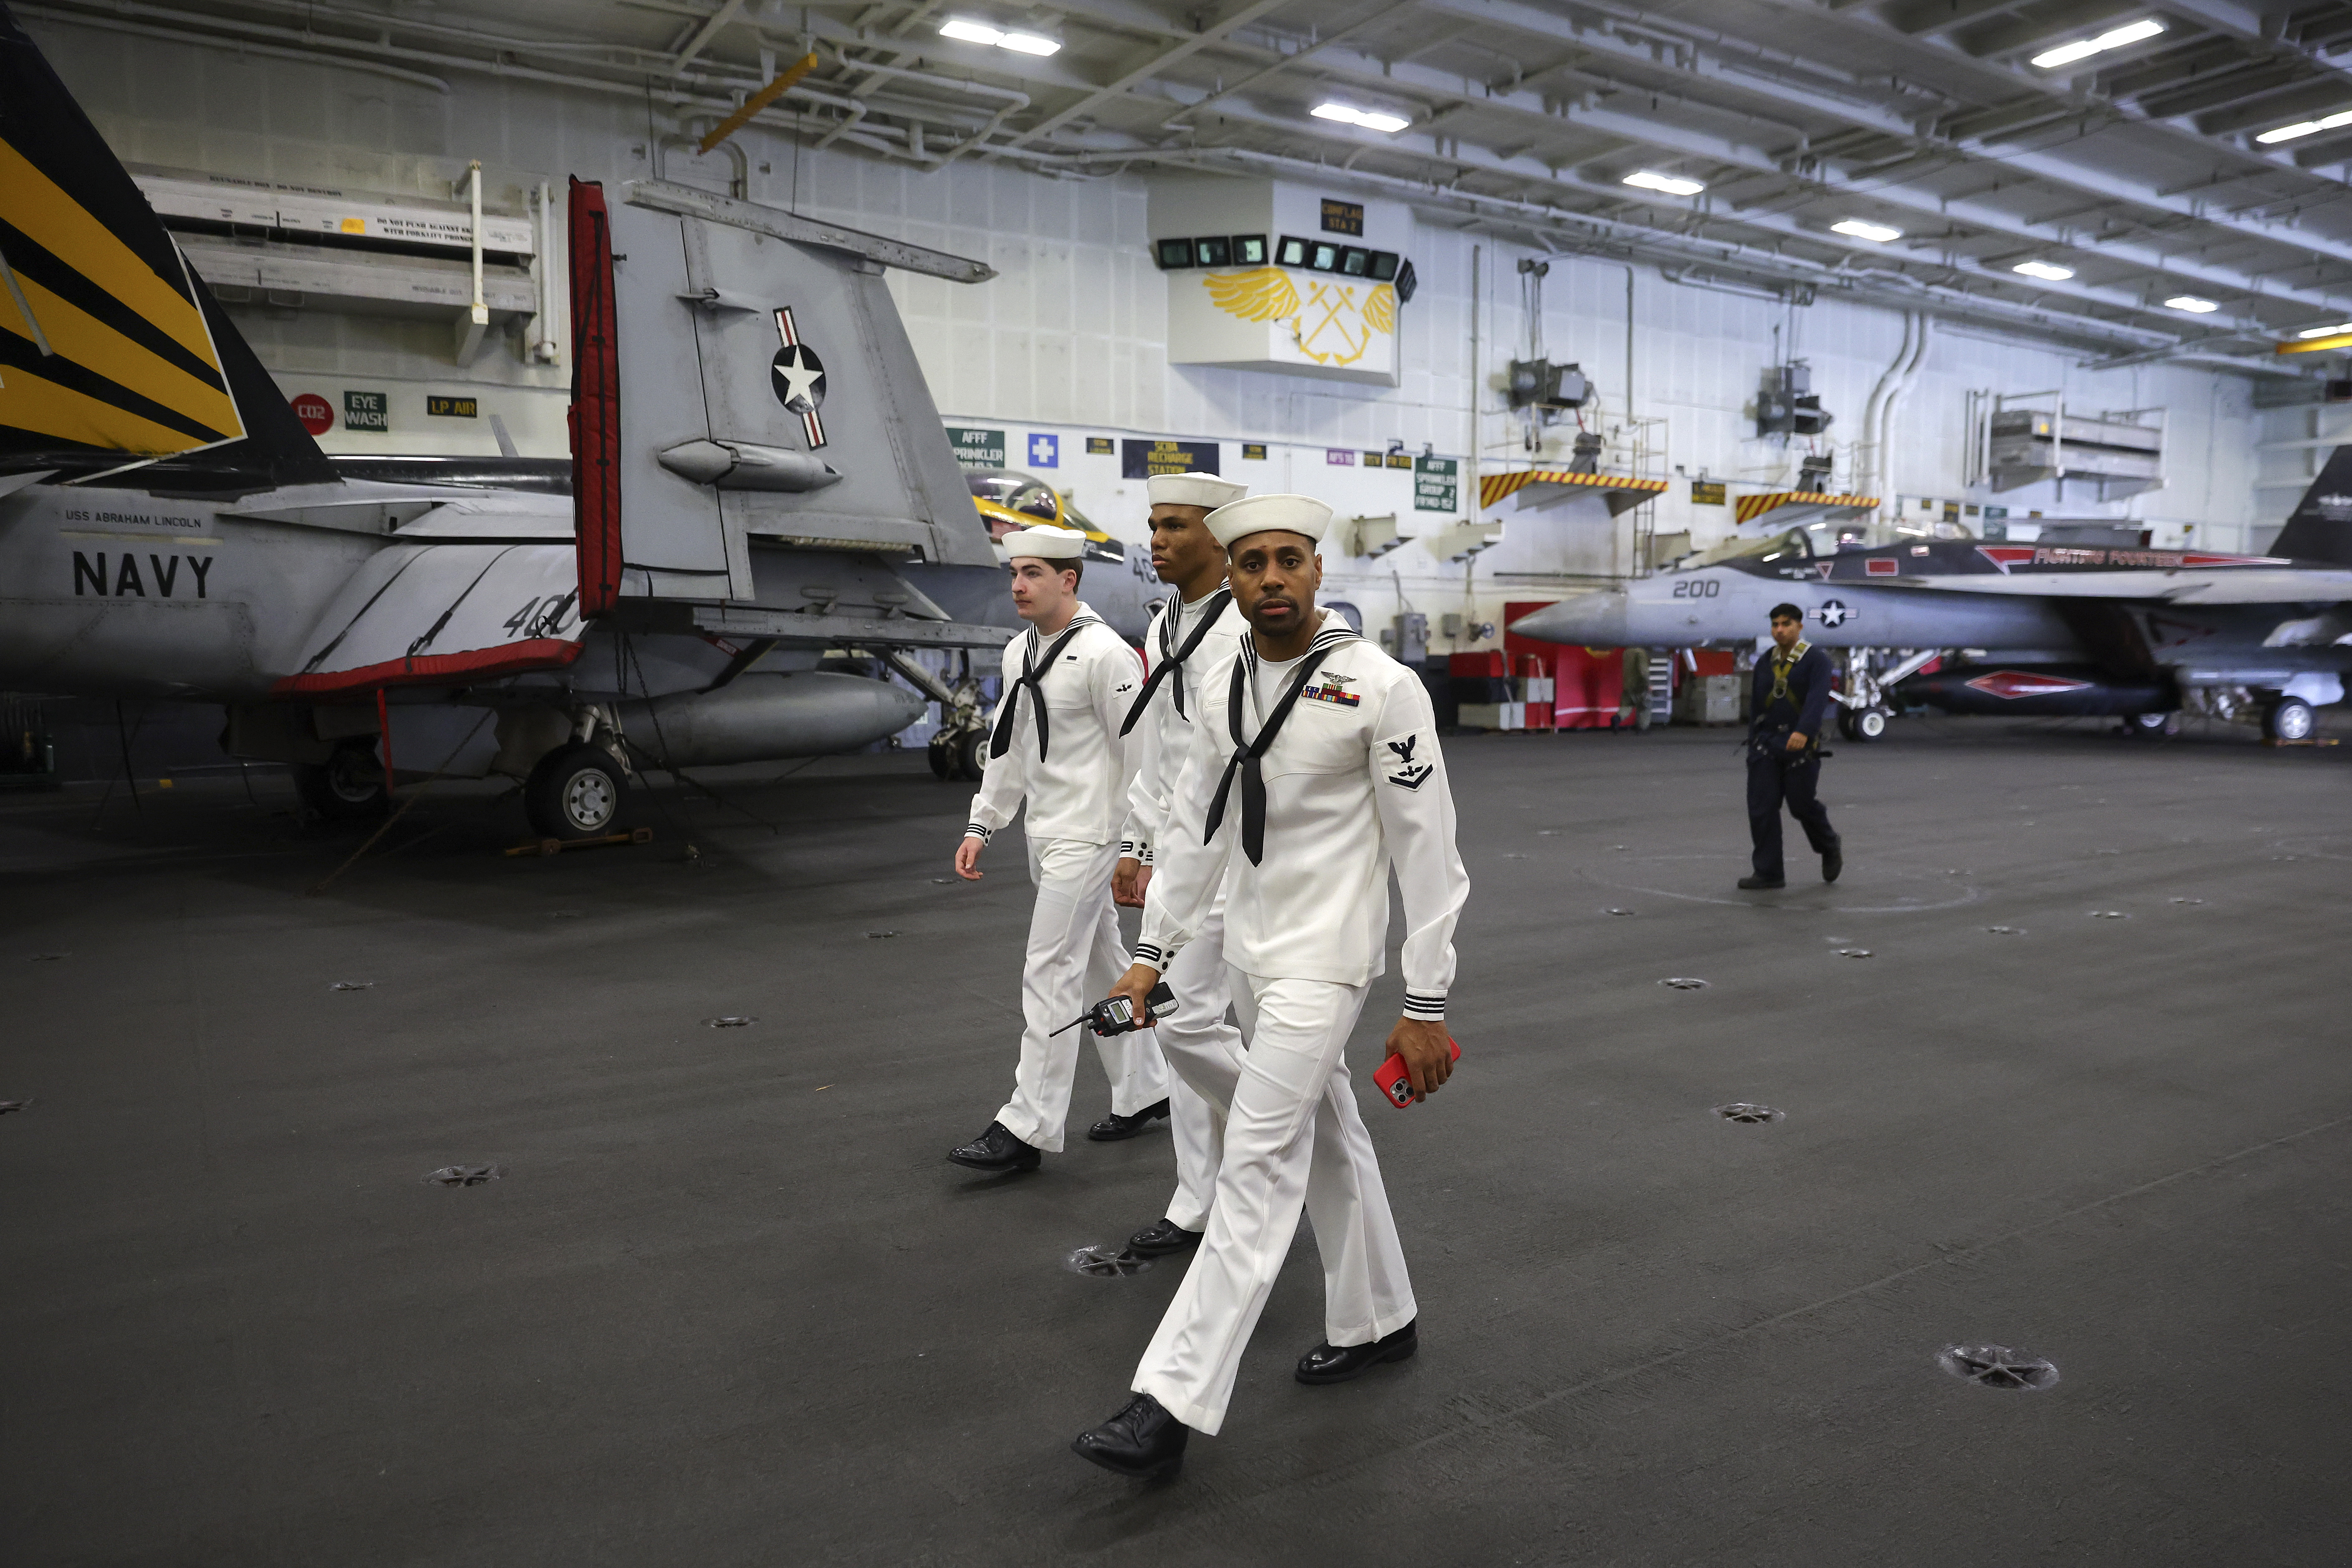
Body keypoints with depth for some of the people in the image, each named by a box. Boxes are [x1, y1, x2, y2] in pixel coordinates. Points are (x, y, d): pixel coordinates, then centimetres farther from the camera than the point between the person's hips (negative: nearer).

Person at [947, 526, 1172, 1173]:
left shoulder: (1105, 654, -15)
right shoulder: (1019, 652, 10)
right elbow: (1008, 747, 17)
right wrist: (981, 826, 12)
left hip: (1088, 835, -9)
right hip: (1046, 835, 9)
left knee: (1050, 975, -8)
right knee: (1100, 967, 16)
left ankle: (1028, 1127, -2)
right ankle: (1143, 1091, 30)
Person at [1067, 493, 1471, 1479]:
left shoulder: (1381, 687, -16)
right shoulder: (1221, 690, 4)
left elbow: (1427, 851, -14)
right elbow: (1194, 829, 11)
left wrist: (1426, 1007, -13)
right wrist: (1152, 954, 8)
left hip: (1325, 961, -7)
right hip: (1249, 951, 7)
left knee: (1257, 1167, -8)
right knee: (1325, 1140, 19)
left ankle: (1173, 1403, -4)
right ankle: (1377, 1321, 37)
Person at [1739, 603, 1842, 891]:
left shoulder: (1816, 660, -6)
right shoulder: (1764, 663, 11)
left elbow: (1818, 698, -21)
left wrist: (1803, 731, -37)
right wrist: (1753, 744, 15)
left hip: (1800, 745, -5)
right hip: (1766, 744, 5)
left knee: (1803, 805, 2)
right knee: (1761, 808, -3)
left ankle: (1830, 848, 32)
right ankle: (1769, 873, 1)